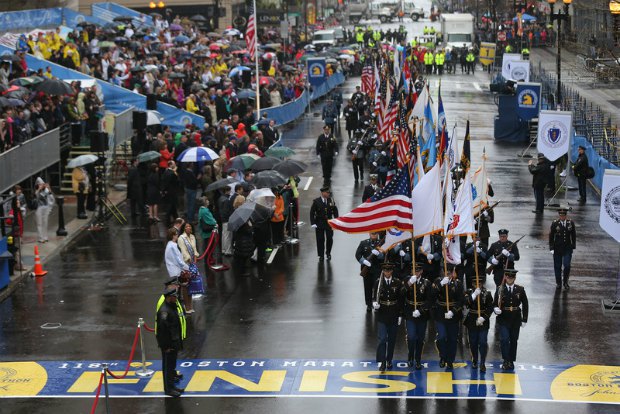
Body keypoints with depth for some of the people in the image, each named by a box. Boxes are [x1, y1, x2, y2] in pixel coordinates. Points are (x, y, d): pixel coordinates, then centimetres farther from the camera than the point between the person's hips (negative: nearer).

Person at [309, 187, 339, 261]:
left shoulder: (331, 200, -1)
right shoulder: (316, 201, -8)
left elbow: (335, 211, 7)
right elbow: (312, 213, -5)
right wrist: (313, 223, -12)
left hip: (329, 222, 2)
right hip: (319, 223, -2)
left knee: (329, 239, 3)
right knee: (320, 240, 3)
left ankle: (328, 253, 25)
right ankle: (321, 255, 16)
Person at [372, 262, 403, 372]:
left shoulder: (397, 283, -1)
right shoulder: (378, 283, -2)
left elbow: (401, 300, 2)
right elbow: (374, 297, 0)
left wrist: (400, 315, 0)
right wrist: (375, 303, -23)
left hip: (394, 315, 1)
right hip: (382, 315, -1)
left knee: (392, 339, 9)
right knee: (382, 338, -9)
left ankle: (389, 360, 23)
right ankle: (382, 362, -6)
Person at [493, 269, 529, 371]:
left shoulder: (520, 289, 0)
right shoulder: (500, 289, -3)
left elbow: (525, 305, 7)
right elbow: (495, 303, 0)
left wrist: (524, 319, 4)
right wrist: (496, 309, -23)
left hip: (516, 320, 2)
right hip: (503, 319, -2)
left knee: (513, 340, 8)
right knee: (504, 339, -14)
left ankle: (511, 361, 21)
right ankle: (506, 361, -3)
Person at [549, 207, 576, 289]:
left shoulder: (571, 223, -1)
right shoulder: (555, 223, -6)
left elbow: (573, 235, 8)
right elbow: (551, 236, -1)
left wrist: (573, 246, 5)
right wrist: (551, 248, -5)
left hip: (567, 248, 0)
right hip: (557, 248, 0)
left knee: (567, 265, -8)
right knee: (557, 266, 7)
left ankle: (565, 282, 13)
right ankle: (558, 283, 22)